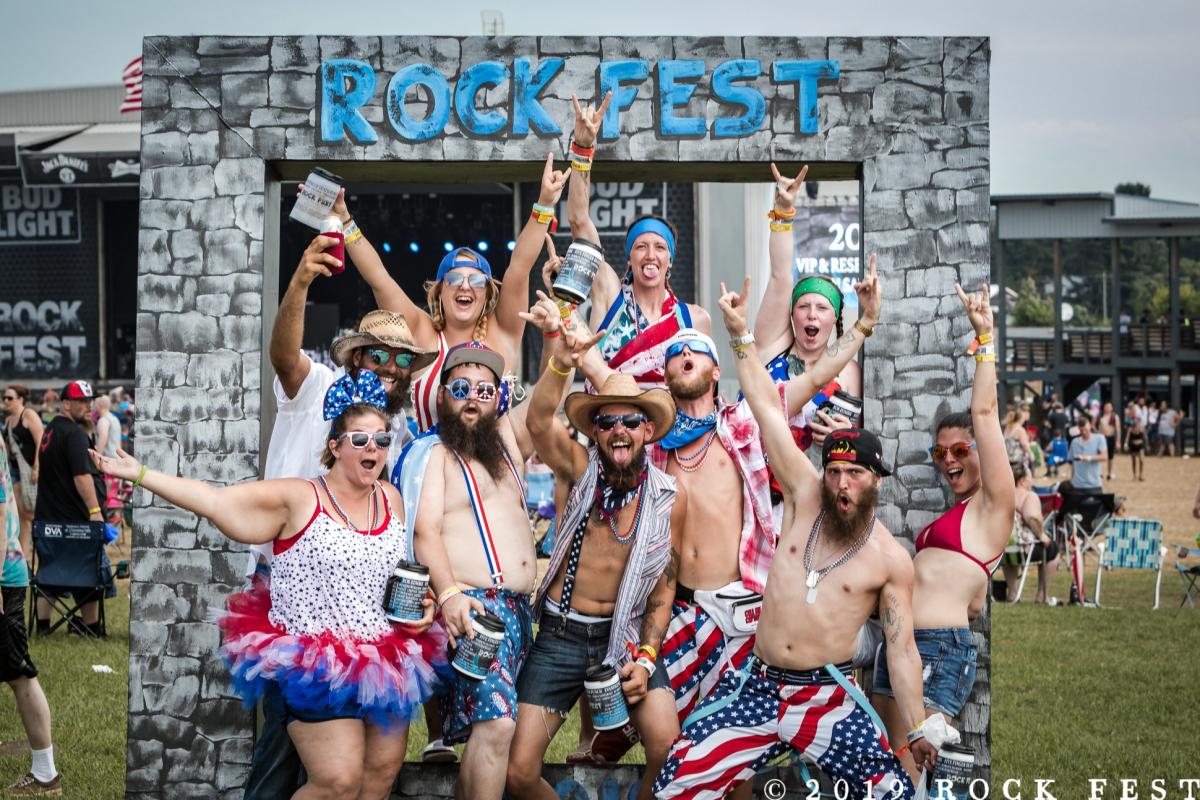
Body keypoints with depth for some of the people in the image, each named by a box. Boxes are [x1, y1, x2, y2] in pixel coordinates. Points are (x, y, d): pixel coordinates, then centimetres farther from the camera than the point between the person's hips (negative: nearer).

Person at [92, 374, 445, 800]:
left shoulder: (390, 499, 9)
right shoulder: (299, 499, -7)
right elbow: (215, 500, -11)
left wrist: (425, 605, 2)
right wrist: (140, 474, -16)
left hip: (386, 663, 6)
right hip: (315, 667, -6)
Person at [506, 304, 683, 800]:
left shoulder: (668, 498, -2)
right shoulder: (581, 469, -5)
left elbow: (664, 590, 5)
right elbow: (540, 422, -25)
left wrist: (645, 658, -7)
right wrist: (559, 363, -43)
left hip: (626, 635, 0)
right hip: (560, 634, 0)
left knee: (670, 749, -21)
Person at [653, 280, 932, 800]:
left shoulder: (891, 561, -4)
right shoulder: (806, 496, 2)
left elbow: (901, 648, -2)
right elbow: (769, 410, 0)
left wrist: (916, 730, -8)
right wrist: (741, 336, -2)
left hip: (827, 696, -2)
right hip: (758, 684, 2)